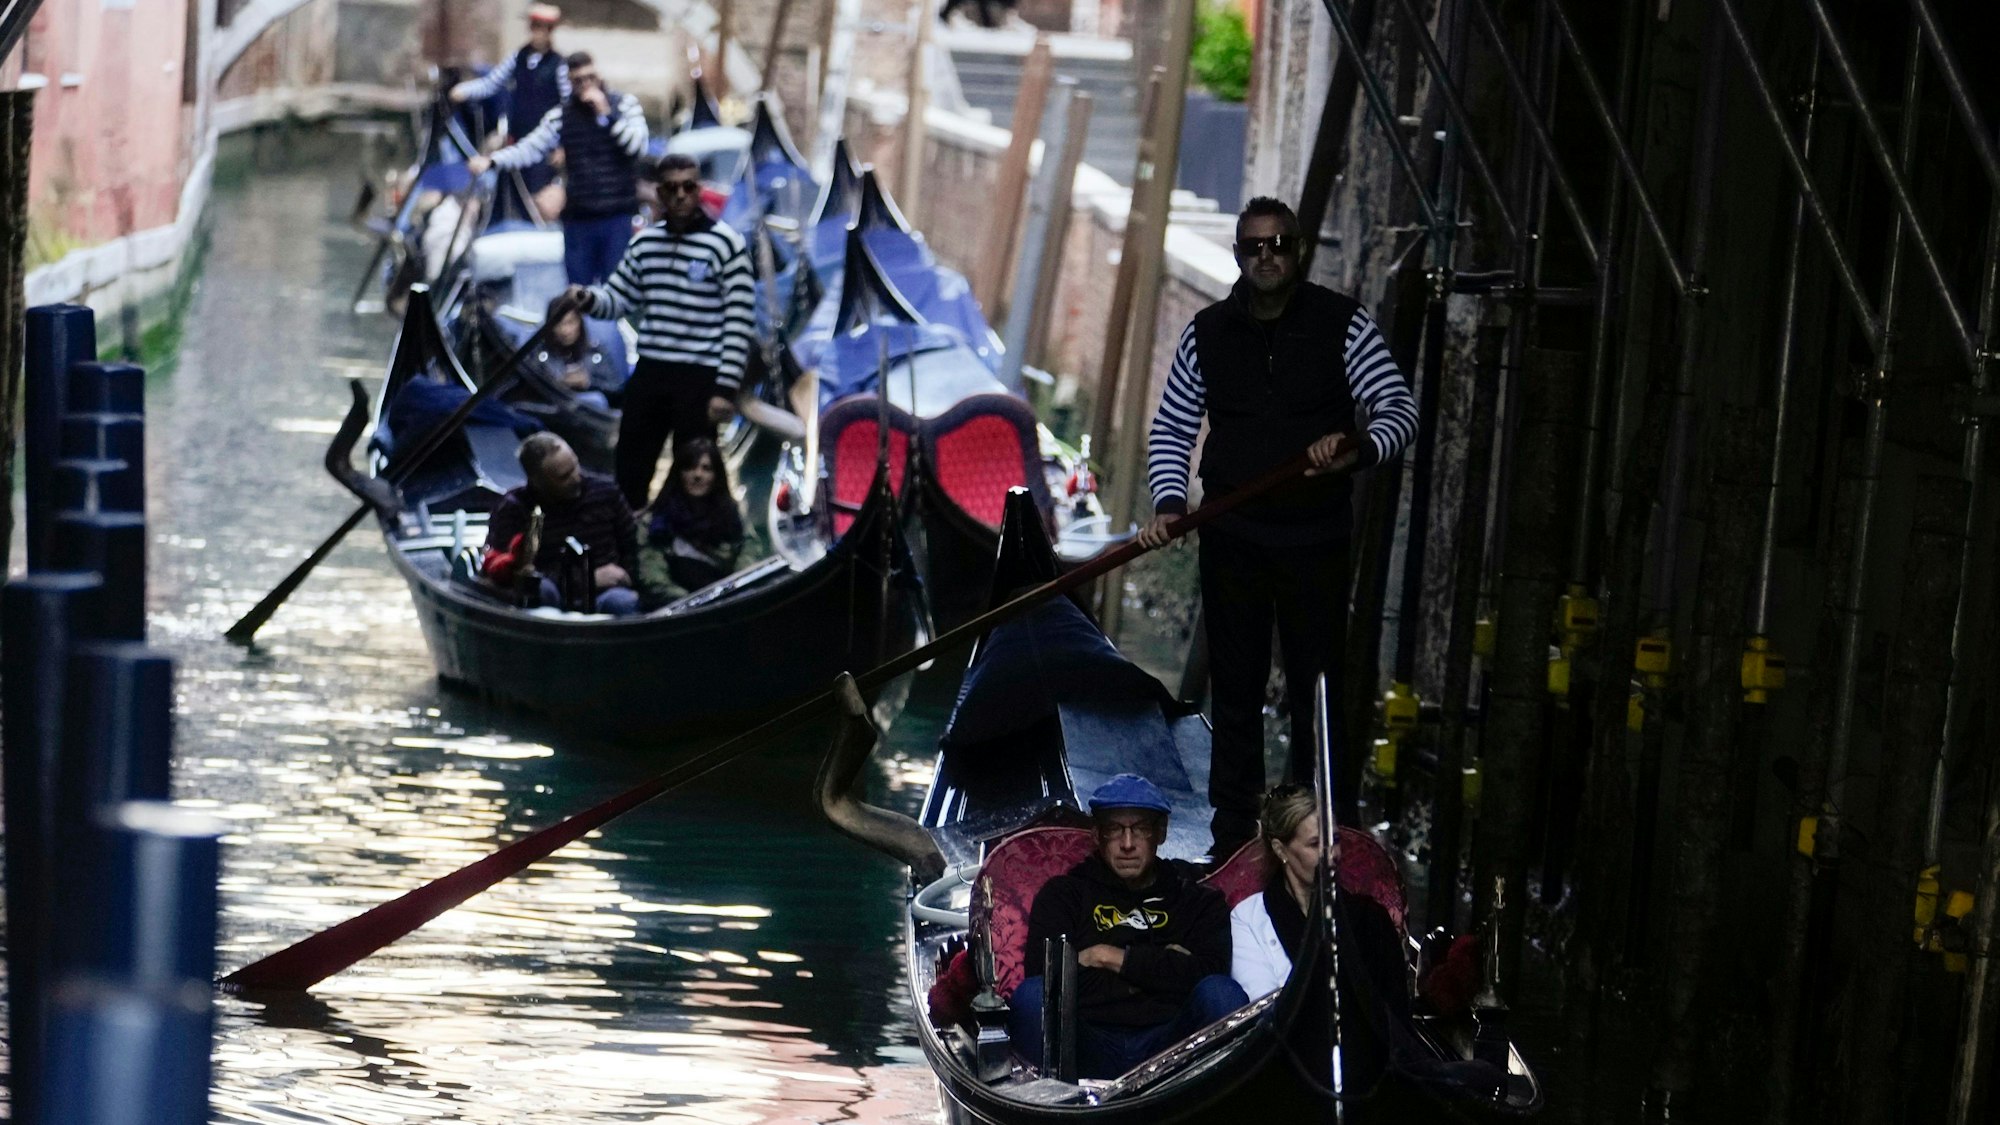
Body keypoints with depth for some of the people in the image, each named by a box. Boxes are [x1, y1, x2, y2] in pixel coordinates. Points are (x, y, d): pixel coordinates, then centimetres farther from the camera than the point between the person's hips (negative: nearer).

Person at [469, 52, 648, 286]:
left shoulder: (625, 104, 3)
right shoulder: (562, 115, 7)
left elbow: (637, 145, -8)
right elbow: (531, 148, 5)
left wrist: (606, 114, -14)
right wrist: (491, 161, -8)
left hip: (619, 216, -2)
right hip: (578, 217, 2)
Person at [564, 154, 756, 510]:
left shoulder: (726, 245, -8)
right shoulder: (646, 241, 10)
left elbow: (739, 323, -10)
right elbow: (619, 297, 17)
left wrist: (726, 389, -15)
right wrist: (588, 298, -8)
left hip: (699, 379, -6)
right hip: (649, 373, 6)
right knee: (628, 472, 10)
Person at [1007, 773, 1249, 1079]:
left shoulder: (1198, 900, 24)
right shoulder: (1063, 894, 23)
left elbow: (1209, 971, 3)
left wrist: (1113, 958, 4)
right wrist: (1158, 965, 5)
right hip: (1089, 1050, -1)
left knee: (1222, 994, -29)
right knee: (1032, 995, -29)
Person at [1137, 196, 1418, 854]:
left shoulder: (1343, 325, -2)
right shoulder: (1208, 333, 6)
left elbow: (1399, 410, -7)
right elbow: (1171, 428, 11)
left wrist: (1358, 447, -28)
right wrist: (1169, 501, -6)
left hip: (1316, 536, -2)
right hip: (1232, 539, 3)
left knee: (1318, 688, -3)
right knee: (1234, 688, 7)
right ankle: (1232, 840, 14)